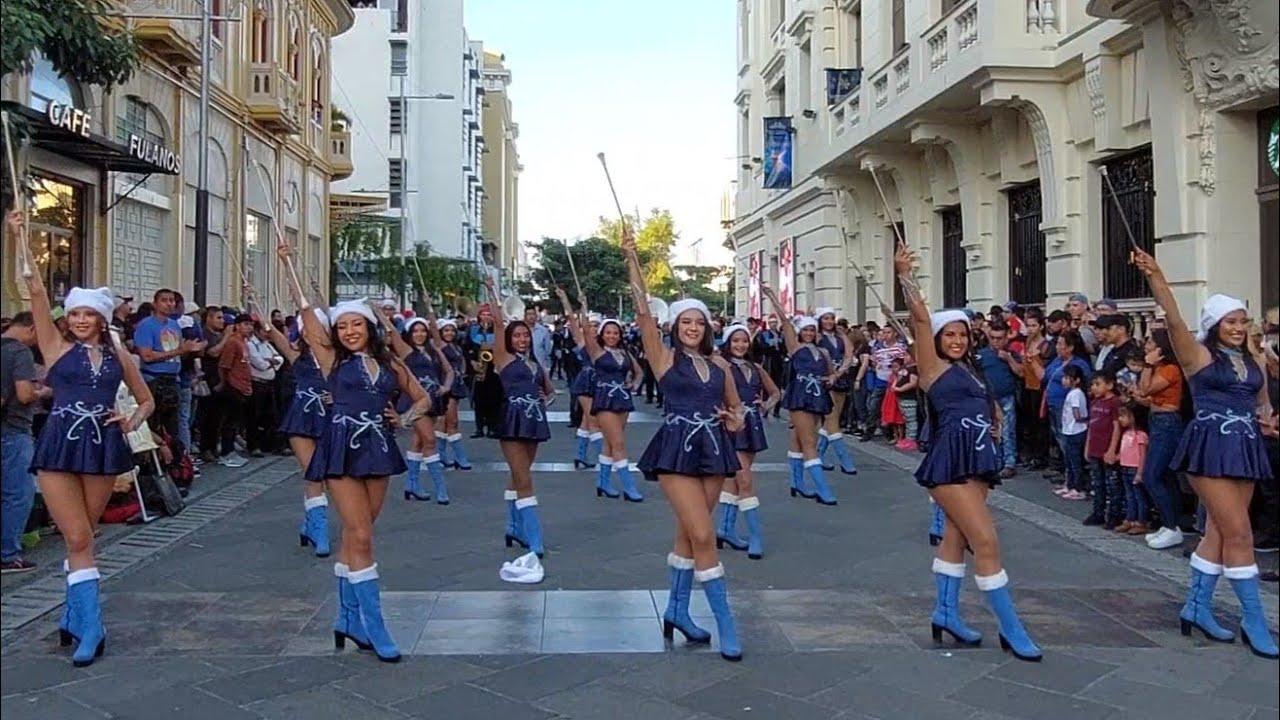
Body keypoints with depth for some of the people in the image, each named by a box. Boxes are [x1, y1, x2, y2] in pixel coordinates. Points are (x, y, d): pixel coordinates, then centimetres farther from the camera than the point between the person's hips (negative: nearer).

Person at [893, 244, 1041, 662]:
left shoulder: (970, 370, 17)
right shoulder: (934, 367, -4)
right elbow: (921, 318, -16)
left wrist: (992, 425, 11)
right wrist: (905, 276, -20)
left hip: (977, 460, 8)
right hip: (951, 462, -8)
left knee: (956, 536, 14)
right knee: (986, 542, -10)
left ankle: (946, 613, 25)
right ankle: (1011, 630, -4)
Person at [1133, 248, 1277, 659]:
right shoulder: (1198, 355, -5)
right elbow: (1174, 319, -21)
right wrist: (1155, 277, -34)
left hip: (1245, 447, 7)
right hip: (1211, 446, -6)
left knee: (1219, 531, 11)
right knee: (1239, 533, -7)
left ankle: (1196, 608, 22)